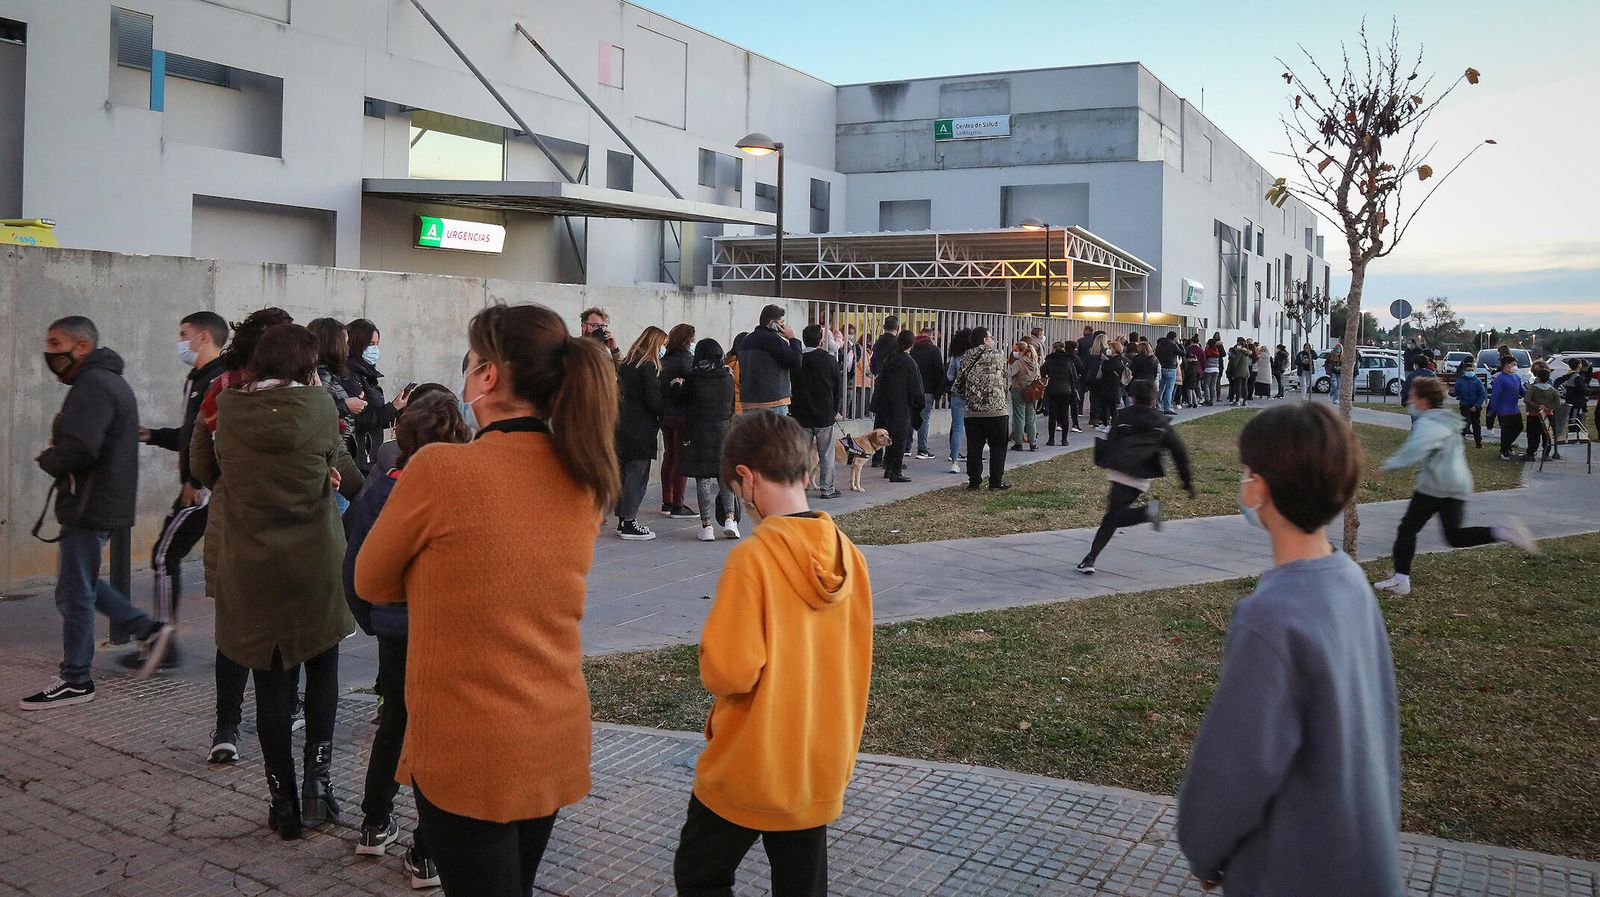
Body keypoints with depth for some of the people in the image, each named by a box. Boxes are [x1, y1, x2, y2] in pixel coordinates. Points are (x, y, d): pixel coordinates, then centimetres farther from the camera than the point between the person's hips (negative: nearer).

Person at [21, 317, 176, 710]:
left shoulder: (93, 385, -18)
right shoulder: (110, 380, 16)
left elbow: (79, 449, -28)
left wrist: (46, 459, -8)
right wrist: (56, 455, 5)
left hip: (89, 507, -11)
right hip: (105, 502, 11)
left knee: (74, 593, -1)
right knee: (82, 584, 20)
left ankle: (75, 681, 9)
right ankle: (148, 629, 21)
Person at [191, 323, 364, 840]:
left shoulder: (227, 409, -1)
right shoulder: (317, 404, -7)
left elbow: (205, 471, 13)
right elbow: (341, 470, 4)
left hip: (251, 569, 1)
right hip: (316, 565, -1)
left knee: (270, 683, 9)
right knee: (322, 670, 17)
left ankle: (284, 801, 15)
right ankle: (318, 777, 7)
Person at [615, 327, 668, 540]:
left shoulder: (627, 363, 13)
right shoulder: (648, 366, -13)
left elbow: (621, 393, 14)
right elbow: (655, 401, -16)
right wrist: (664, 417, 1)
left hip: (622, 424, 9)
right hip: (640, 428, -9)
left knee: (625, 472, 12)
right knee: (637, 473, -3)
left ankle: (623, 521, 18)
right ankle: (629, 524, -1)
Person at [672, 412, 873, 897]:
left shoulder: (753, 558, -22)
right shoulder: (849, 555, -4)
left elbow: (729, 671, -24)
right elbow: (852, 661, 6)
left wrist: (713, 662, -3)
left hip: (747, 770, -5)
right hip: (822, 768, 6)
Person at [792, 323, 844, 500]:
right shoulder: (830, 360, -8)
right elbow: (838, 388, -1)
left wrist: (792, 410, 12)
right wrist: (836, 411, 12)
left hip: (801, 416, 2)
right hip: (825, 416, -2)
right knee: (826, 454, 7)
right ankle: (826, 488, 10)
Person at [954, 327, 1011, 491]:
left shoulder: (966, 358, 5)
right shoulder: (996, 356, -4)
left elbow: (958, 384, 7)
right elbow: (1004, 381, 3)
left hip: (972, 411, 4)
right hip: (996, 410, -4)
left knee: (974, 447, 9)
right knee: (997, 447, 6)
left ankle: (974, 482, 11)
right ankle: (996, 483, 6)